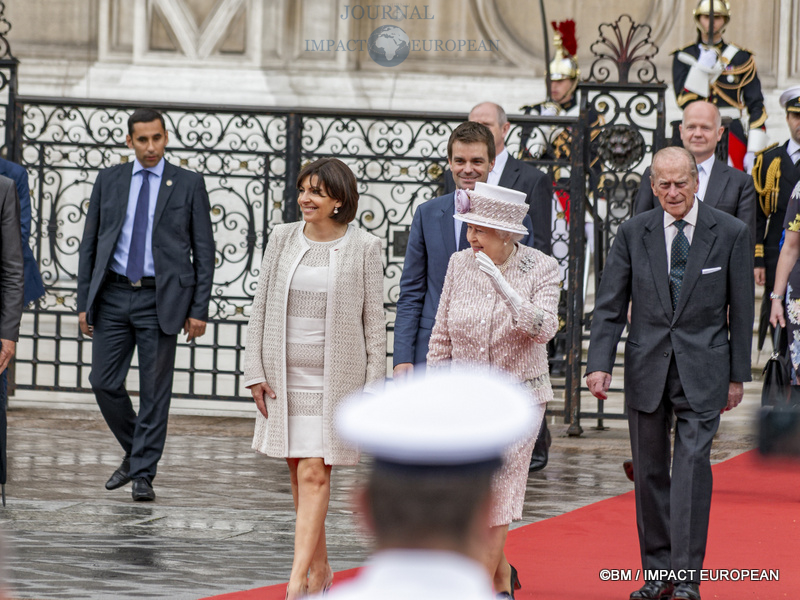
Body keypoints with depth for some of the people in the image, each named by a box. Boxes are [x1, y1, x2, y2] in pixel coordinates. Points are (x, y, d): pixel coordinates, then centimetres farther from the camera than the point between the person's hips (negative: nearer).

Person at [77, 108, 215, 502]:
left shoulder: (188, 185, 2)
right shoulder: (109, 181, 8)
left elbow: (203, 251, 2)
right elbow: (89, 244, 11)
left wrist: (199, 309, -5)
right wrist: (84, 302, 5)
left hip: (161, 300, -3)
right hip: (113, 295, 3)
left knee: (154, 390, -1)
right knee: (104, 383, 1)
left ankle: (143, 474, 6)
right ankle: (135, 453, 23)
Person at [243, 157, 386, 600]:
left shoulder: (363, 248, -5)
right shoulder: (283, 239, 4)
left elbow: (374, 322, -2)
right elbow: (261, 308, 7)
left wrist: (373, 387, -5)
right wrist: (255, 372, 2)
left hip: (334, 376, -4)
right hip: (285, 374, 4)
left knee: (313, 474, -11)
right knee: (299, 472, 12)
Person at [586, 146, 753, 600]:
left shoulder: (731, 233, -2)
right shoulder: (634, 233, 2)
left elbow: (742, 309, 3)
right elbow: (610, 305, 2)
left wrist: (737, 375, 2)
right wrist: (600, 363, -9)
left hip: (702, 370, -2)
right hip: (647, 367, 3)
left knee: (693, 465, -13)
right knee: (650, 472, 7)